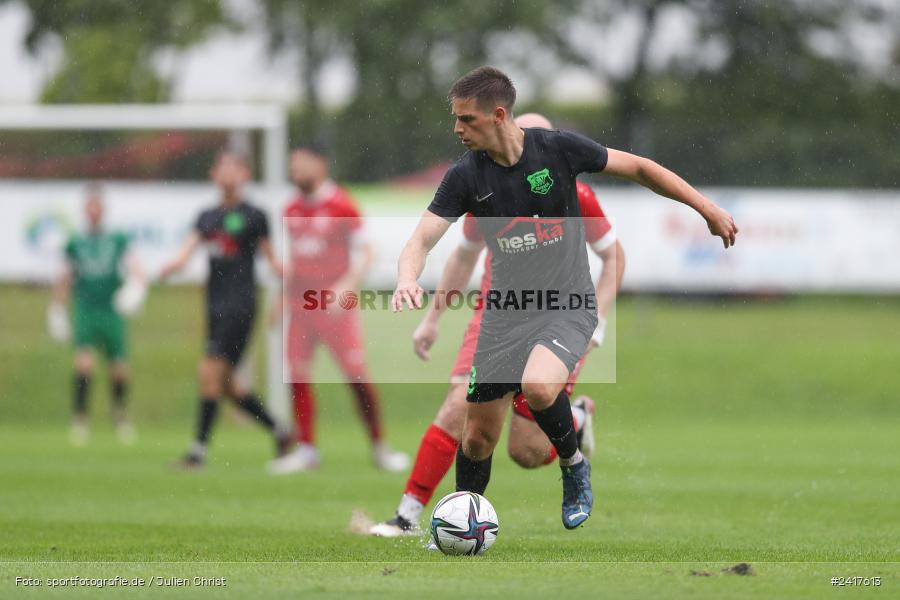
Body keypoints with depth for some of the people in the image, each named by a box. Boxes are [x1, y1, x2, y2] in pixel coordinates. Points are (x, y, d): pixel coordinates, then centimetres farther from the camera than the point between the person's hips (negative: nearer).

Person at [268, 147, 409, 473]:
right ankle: (306, 449, 6)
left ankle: (379, 445, 4)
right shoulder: (292, 210, 11)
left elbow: (364, 251, -8)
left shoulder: (341, 206, -8)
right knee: (298, 376, -1)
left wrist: (346, 287, -20)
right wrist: (284, 296, 18)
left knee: (357, 376, -6)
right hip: (301, 306, 6)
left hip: (336, 305, -6)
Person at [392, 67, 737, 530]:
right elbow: (422, 239, -11)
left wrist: (708, 210, 2)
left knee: (537, 387, -32)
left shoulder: (557, 149, -12)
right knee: (479, 436, 2)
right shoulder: (466, 177, -6)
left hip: (567, 306, -3)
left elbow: (638, 168, 0)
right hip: (505, 313, 3)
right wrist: (407, 280, -35)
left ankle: (574, 466, -3)